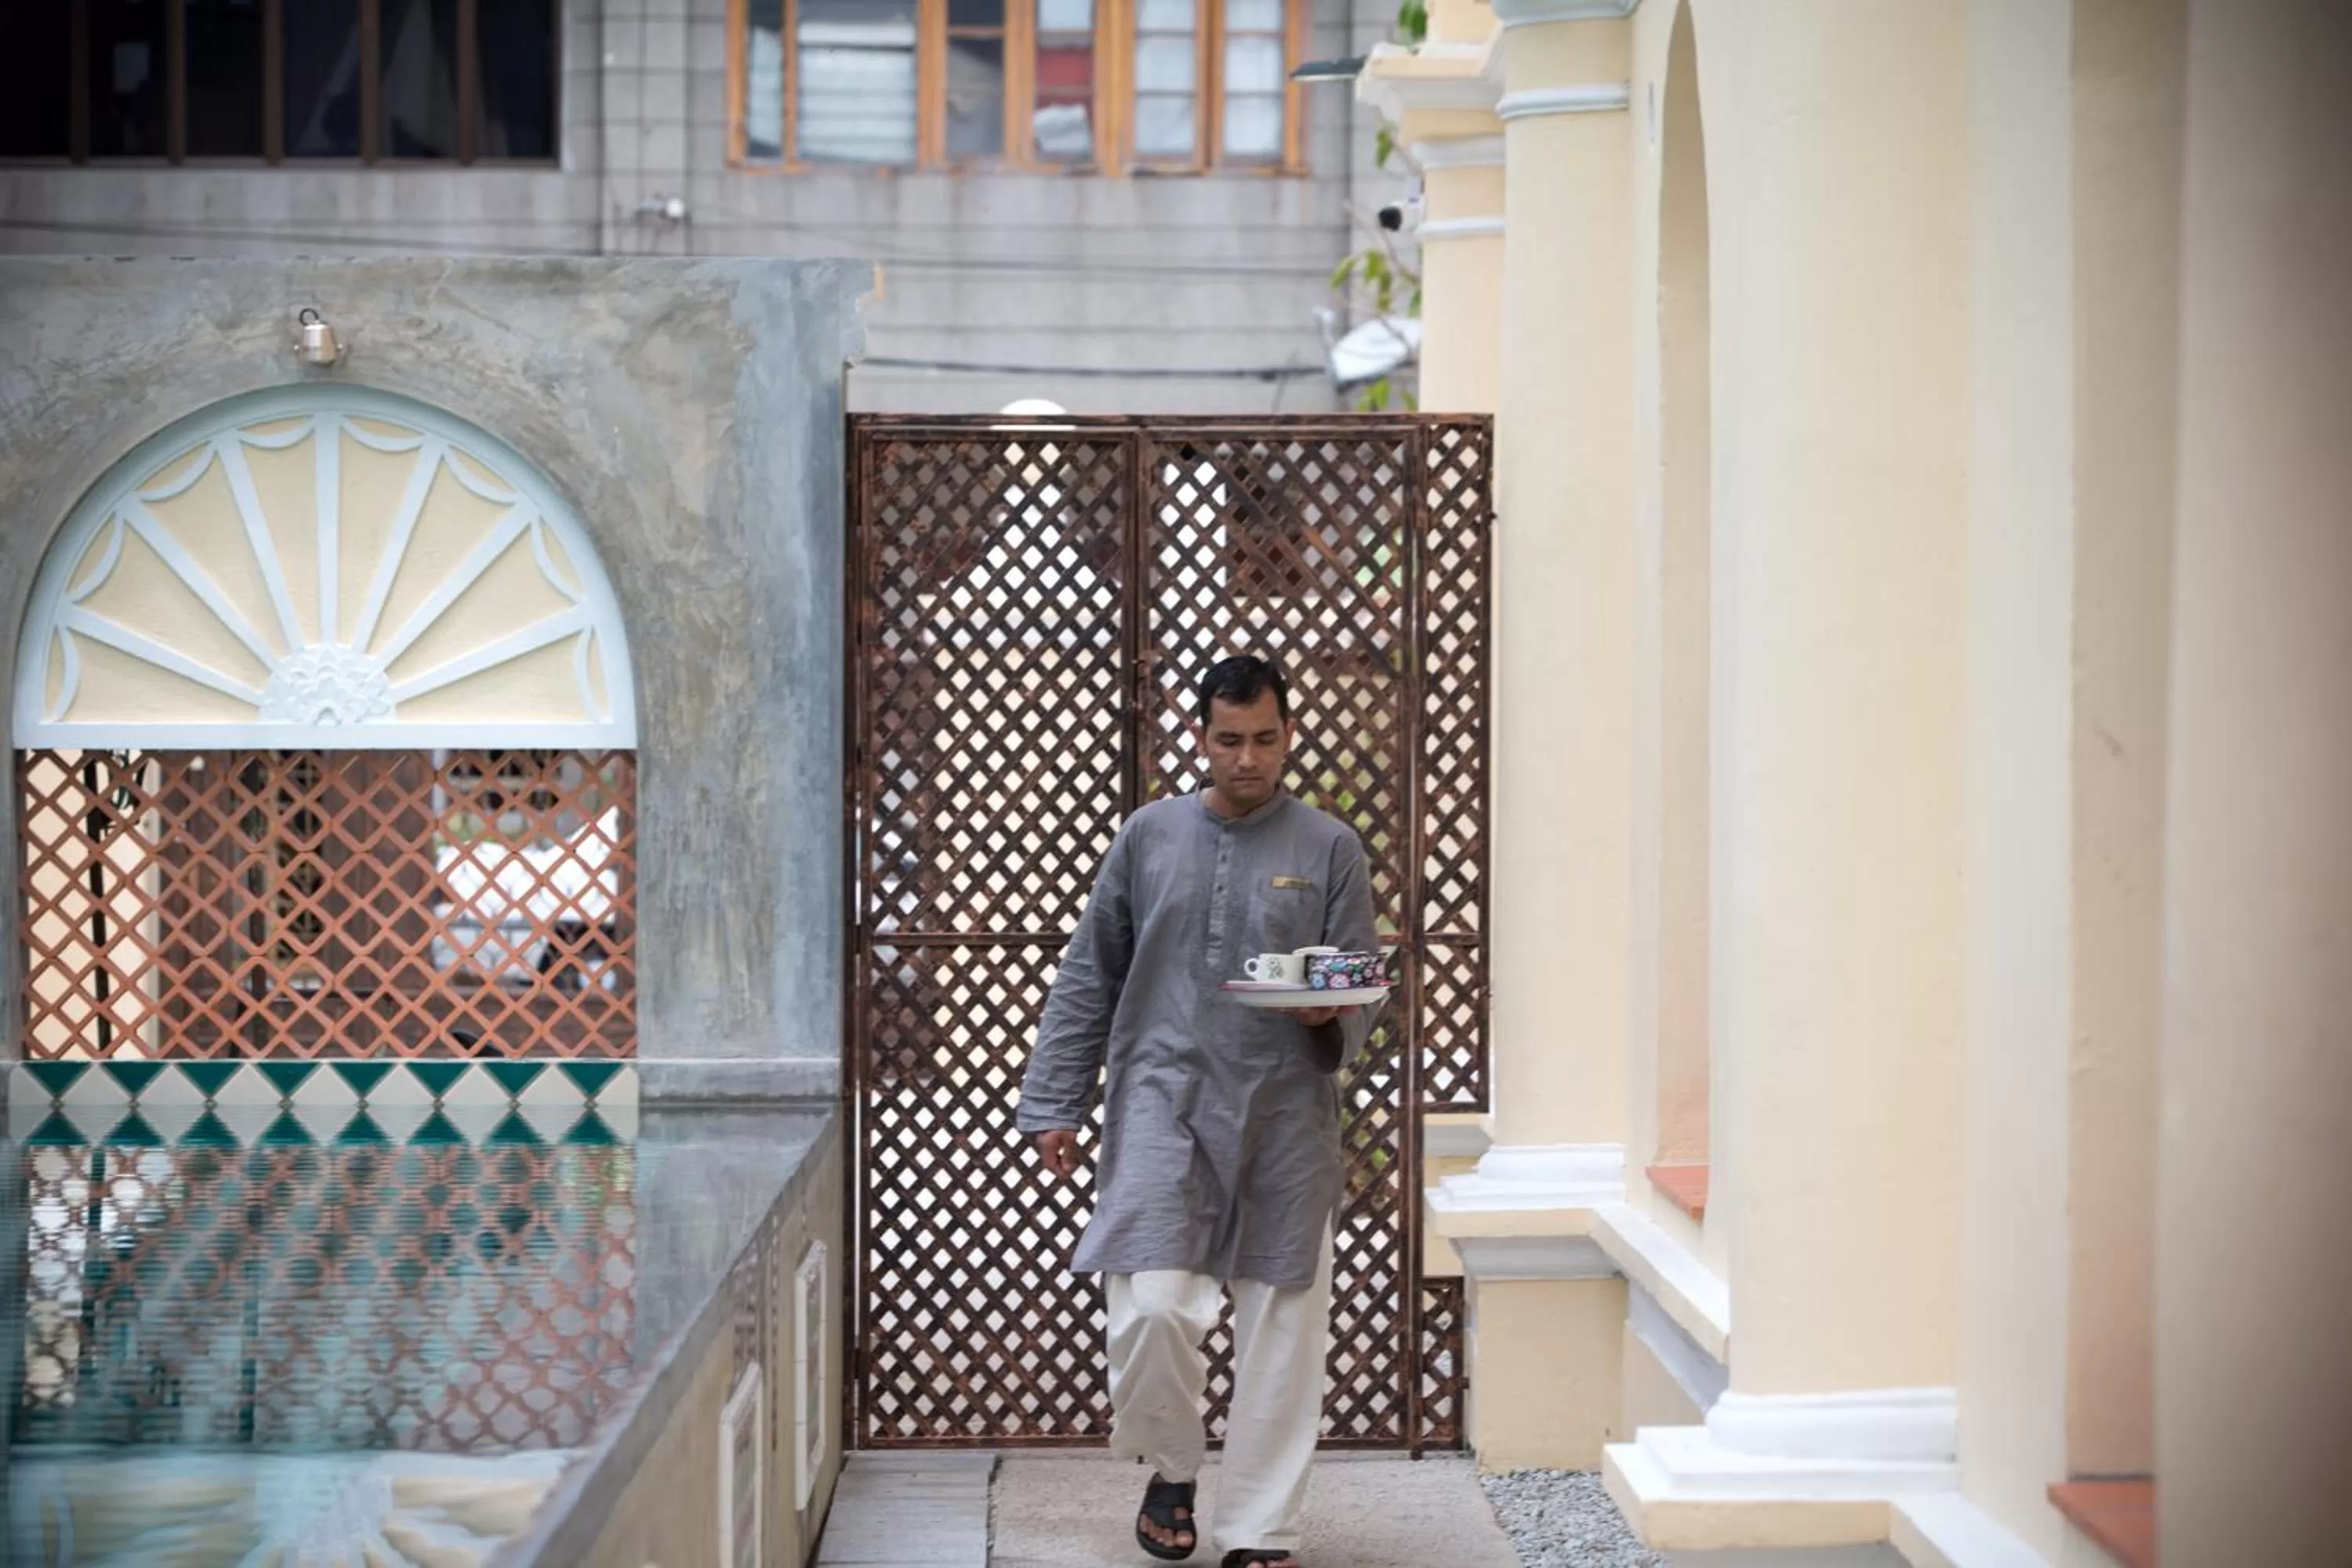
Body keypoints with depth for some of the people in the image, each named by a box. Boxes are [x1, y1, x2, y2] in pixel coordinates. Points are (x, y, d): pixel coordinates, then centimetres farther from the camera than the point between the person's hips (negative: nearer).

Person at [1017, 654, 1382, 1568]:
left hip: (1286, 1121, 0)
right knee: (1152, 1309, -12)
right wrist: (1053, 1104, 7)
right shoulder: (1150, 835, 7)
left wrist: (1330, 1017, -19)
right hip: (1162, 1108, 0)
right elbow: (1088, 980, 10)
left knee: (1281, 1332, 2)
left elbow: (1361, 990, 5)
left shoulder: (1330, 849, 4)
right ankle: (1172, 1469, 17)